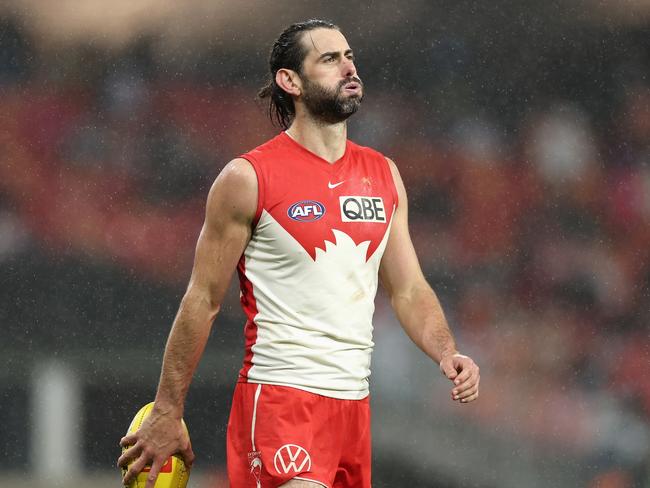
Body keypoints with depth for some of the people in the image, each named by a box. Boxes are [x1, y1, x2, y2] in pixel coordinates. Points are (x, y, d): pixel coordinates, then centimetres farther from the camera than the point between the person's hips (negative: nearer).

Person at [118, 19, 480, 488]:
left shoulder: (384, 175, 12)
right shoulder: (247, 179, -6)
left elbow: (409, 290, 15)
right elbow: (203, 302, -3)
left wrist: (447, 354, -5)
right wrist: (166, 415, -2)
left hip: (354, 403, 6)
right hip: (280, 395, -6)